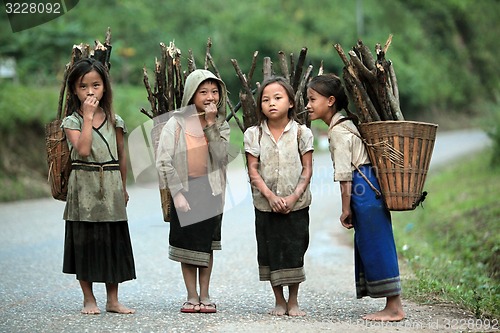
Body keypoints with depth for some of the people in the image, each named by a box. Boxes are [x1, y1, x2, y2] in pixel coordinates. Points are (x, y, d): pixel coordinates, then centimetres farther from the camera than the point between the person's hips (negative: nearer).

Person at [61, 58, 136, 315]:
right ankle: (89, 300, 12)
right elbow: (83, 149, -20)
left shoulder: (114, 121, 6)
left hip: (111, 190, 2)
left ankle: (113, 300, 14)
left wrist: (123, 187, 14)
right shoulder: (72, 122, -3)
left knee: (113, 243, 5)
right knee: (85, 242, 2)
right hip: (84, 190, -2)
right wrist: (88, 117, -17)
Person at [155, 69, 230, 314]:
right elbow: (164, 161, -10)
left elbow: (221, 156, -15)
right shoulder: (177, 123, -7)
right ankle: (192, 297, 12)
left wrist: (211, 123, -17)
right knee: (187, 244, 4)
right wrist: (177, 193, -14)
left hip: (211, 189, 2)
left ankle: (205, 296, 16)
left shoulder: (221, 125, 2)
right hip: (184, 188, -2)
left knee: (207, 244, 8)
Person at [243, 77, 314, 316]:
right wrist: (270, 196, -15)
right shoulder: (253, 134, 0)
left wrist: (295, 196, -14)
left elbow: (307, 170, -2)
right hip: (266, 205, 1)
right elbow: (253, 171, -4)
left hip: (296, 205, -1)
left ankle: (293, 301, 15)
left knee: (294, 251, 3)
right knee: (270, 251, 5)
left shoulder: (301, 133, -1)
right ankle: (279, 301, 17)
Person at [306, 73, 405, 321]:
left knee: (375, 246, -7)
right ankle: (392, 305, 13)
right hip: (369, 187, 10)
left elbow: (344, 173, -14)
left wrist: (346, 208, -11)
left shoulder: (337, 130, -10)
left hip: (363, 189, -10)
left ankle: (394, 307, -4)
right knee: (368, 246, 11)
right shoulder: (346, 122, 19)